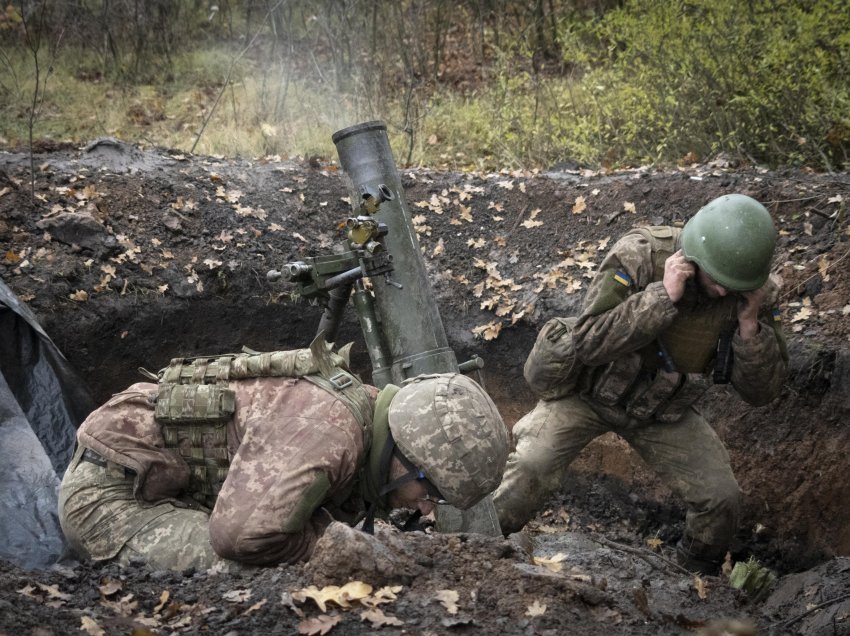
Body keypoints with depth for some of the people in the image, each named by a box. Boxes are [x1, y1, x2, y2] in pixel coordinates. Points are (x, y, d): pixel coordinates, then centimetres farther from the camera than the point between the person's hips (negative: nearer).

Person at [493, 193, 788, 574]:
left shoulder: (756, 293, -19)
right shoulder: (639, 256, -30)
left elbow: (762, 392, -16)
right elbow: (588, 342, -37)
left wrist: (750, 323, -32)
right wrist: (663, 296, -43)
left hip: (663, 410, 4)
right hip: (589, 390, -3)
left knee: (721, 499, -6)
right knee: (529, 473, -22)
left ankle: (698, 576, 24)